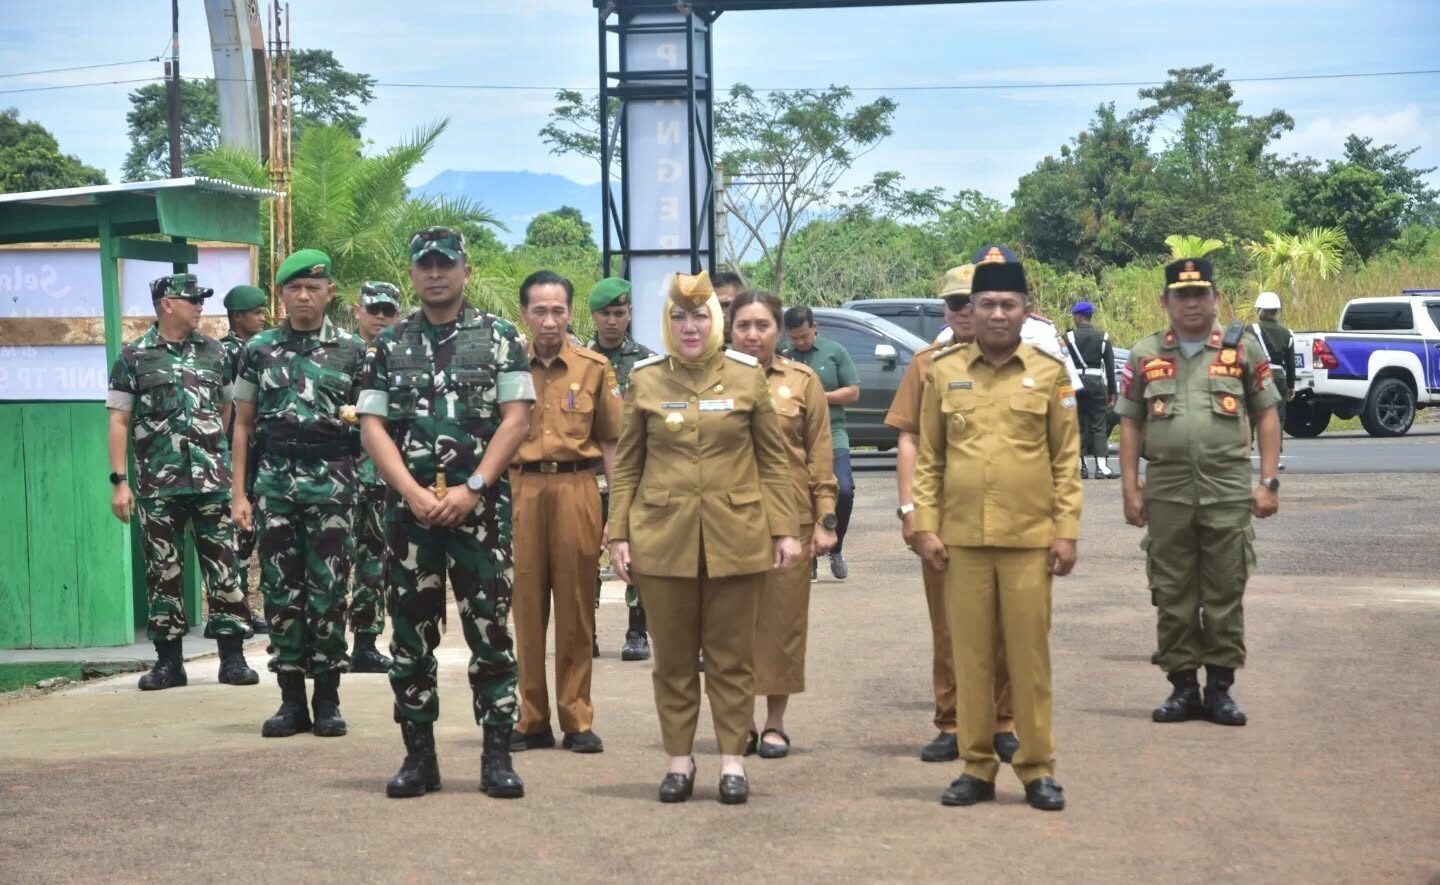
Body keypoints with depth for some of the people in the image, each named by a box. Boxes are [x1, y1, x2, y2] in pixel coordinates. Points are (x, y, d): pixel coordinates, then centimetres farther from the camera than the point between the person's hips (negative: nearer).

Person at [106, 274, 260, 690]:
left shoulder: (214, 352, 9)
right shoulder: (133, 357, 2)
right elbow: (119, 421, 0)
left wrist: (223, 459, 10)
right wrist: (119, 480, -6)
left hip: (213, 481, 2)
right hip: (157, 484, -2)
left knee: (224, 569, 1)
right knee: (163, 573, 4)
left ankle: (232, 657, 7)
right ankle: (168, 660, 13)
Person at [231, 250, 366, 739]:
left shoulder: (351, 349, 7)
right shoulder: (259, 348, 10)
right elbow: (243, 424, 12)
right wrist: (238, 492, 6)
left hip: (331, 478, -2)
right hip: (274, 475, 2)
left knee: (327, 589, -2)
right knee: (280, 589, 3)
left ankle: (328, 699, 7)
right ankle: (292, 699, 10)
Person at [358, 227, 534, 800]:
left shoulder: (498, 338, 4)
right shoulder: (389, 345, 10)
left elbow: (517, 419, -3)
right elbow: (372, 427, 4)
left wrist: (471, 488, -12)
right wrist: (414, 493, -9)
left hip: (481, 507, -2)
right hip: (409, 509, 2)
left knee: (490, 633, -2)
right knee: (410, 635, 5)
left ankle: (497, 757, 4)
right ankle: (418, 756, 14)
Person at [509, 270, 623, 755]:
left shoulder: (595, 367, 6)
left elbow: (610, 442, 7)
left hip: (576, 488, 0)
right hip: (519, 488, 0)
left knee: (576, 607, 3)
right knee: (525, 606, 2)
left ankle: (577, 720, 11)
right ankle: (531, 720, 11)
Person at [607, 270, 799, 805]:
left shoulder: (747, 377, 2)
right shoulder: (645, 380, 3)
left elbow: (772, 460, 4)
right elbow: (625, 465, 6)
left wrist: (785, 530, -1)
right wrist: (618, 533, 0)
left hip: (735, 538, -1)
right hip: (662, 538, 1)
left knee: (732, 656, 5)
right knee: (673, 657, 7)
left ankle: (732, 760, 13)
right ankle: (679, 760, 17)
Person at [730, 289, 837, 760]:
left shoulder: (803, 381, 4)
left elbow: (821, 455, 4)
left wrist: (826, 518, -2)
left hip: (790, 517, 0)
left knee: (783, 617, 3)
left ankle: (775, 723, 13)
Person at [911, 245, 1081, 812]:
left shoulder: (1050, 373, 2)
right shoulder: (944, 371, 5)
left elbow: (1066, 460, 2)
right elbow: (928, 458, 6)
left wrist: (1067, 531, -4)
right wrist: (925, 526, -1)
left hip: (1030, 540, -1)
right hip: (962, 539, 1)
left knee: (1029, 655, 3)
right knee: (970, 655, 6)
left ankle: (1038, 769, 12)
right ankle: (976, 767, 15)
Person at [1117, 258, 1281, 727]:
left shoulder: (1244, 348, 5)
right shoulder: (1144, 355, 8)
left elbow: (1266, 416, 5)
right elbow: (1131, 425, 9)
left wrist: (1269, 482, -2)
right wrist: (1131, 488, 2)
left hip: (1229, 492, -1)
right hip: (1166, 492, 1)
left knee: (1225, 594, 3)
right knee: (1173, 596, 5)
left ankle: (1220, 687, 12)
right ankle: (1183, 686, 14)